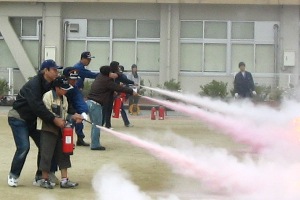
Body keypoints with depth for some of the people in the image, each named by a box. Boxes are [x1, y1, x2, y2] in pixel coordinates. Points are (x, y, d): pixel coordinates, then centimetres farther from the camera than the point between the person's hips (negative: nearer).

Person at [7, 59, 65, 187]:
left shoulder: (51, 85, -2)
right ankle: (13, 175, 2)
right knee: (24, 147, -18)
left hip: (33, 119, 8)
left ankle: (40, 176, 10)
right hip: (18, 119, -8)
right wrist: (54, 119, -40)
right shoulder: (33, 84, -27)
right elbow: (37, 106, -36)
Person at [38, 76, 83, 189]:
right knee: (47, 154, -3)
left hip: (59, 130, 8)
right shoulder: (48, 96, -12)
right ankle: (45, 180, 10)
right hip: (48, 129, -8)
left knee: (63, 154, 6)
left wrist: (73, 117, -3)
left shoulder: (64, 98, 12)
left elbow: (64, 114, 13)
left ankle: (64, 180, 10)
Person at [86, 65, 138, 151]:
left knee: (95, 124, 16)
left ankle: (94, 143, 20)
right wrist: (131, 92, -5)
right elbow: (119, 88, -12)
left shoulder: (99, 78, 13)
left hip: (89, 102, 9)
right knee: (97, 125, -3)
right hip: (95, 104, -9)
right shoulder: (107, 81, -12)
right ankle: (95, 145, -2)